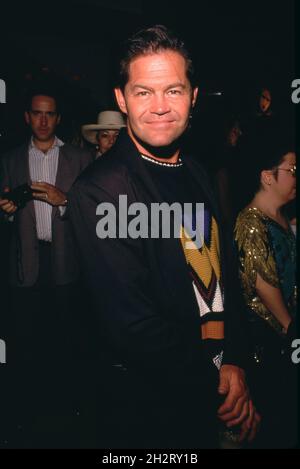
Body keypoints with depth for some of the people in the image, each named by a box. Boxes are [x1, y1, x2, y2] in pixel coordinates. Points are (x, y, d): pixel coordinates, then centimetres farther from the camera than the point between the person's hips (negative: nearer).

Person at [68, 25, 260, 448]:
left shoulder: (196, 175, 3)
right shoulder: (99, 191, -22)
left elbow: (218, 276, 8)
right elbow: (131, 325, -23)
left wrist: (233, 362, -3)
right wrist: (215, 383, -13)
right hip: (145, 405, -6)